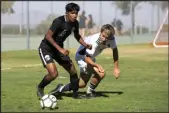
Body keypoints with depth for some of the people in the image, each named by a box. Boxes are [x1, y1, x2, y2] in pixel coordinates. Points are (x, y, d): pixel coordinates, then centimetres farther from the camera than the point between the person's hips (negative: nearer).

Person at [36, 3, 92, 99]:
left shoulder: (75, 23, -4)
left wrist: (85, 44, -3)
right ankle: (40, 88, 6)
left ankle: (76, 94, 21)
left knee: (73, 71, 3)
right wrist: (60, 49, -34)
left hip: (59, 49, 7)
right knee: (54, 74, -21)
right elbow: (48, 36, -28)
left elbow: (77, 35, 16)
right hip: (46, 48, -7)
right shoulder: (59, 21, -27)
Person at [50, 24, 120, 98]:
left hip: (91, 58, 8)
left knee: (82, 84, 18)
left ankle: (61, 88, 37)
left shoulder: (111, 39, -21)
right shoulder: (94, 42, -39)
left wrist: (116, 67, -2)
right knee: (101, 73, -28)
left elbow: (115, 50, 0)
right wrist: (97, 65, -53)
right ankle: (90, 92, -6)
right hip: (82, 57, -8)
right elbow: (87, 59, -35)